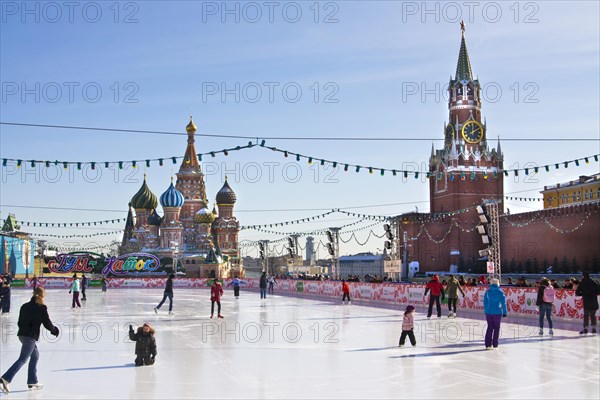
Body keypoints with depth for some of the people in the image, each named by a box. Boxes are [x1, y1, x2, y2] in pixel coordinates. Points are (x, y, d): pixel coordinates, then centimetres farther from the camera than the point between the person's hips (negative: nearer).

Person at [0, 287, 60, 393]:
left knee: (35, 355, 21)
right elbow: (47, 324, -5)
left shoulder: (25, 306, 12)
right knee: (23, 359, -7)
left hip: (22, 334, 8)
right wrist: (54, 330, 14)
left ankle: (32, 382, 24)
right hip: (31, 336, -8)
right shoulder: (41, 307, -6)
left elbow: (20, 322, 17)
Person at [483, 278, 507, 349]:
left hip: (488, 312, 3)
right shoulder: (500, 292, -6)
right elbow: (503, 303, -5)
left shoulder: (487, 291, 3)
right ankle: (495, 345, 9)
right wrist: (504, 312, 3)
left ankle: (488, 344, 7)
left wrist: (485, 311, 16)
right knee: (496, 328, 8)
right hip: (497, 312, -3)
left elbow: (485, 302, 7)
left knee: (489, 327, 11)